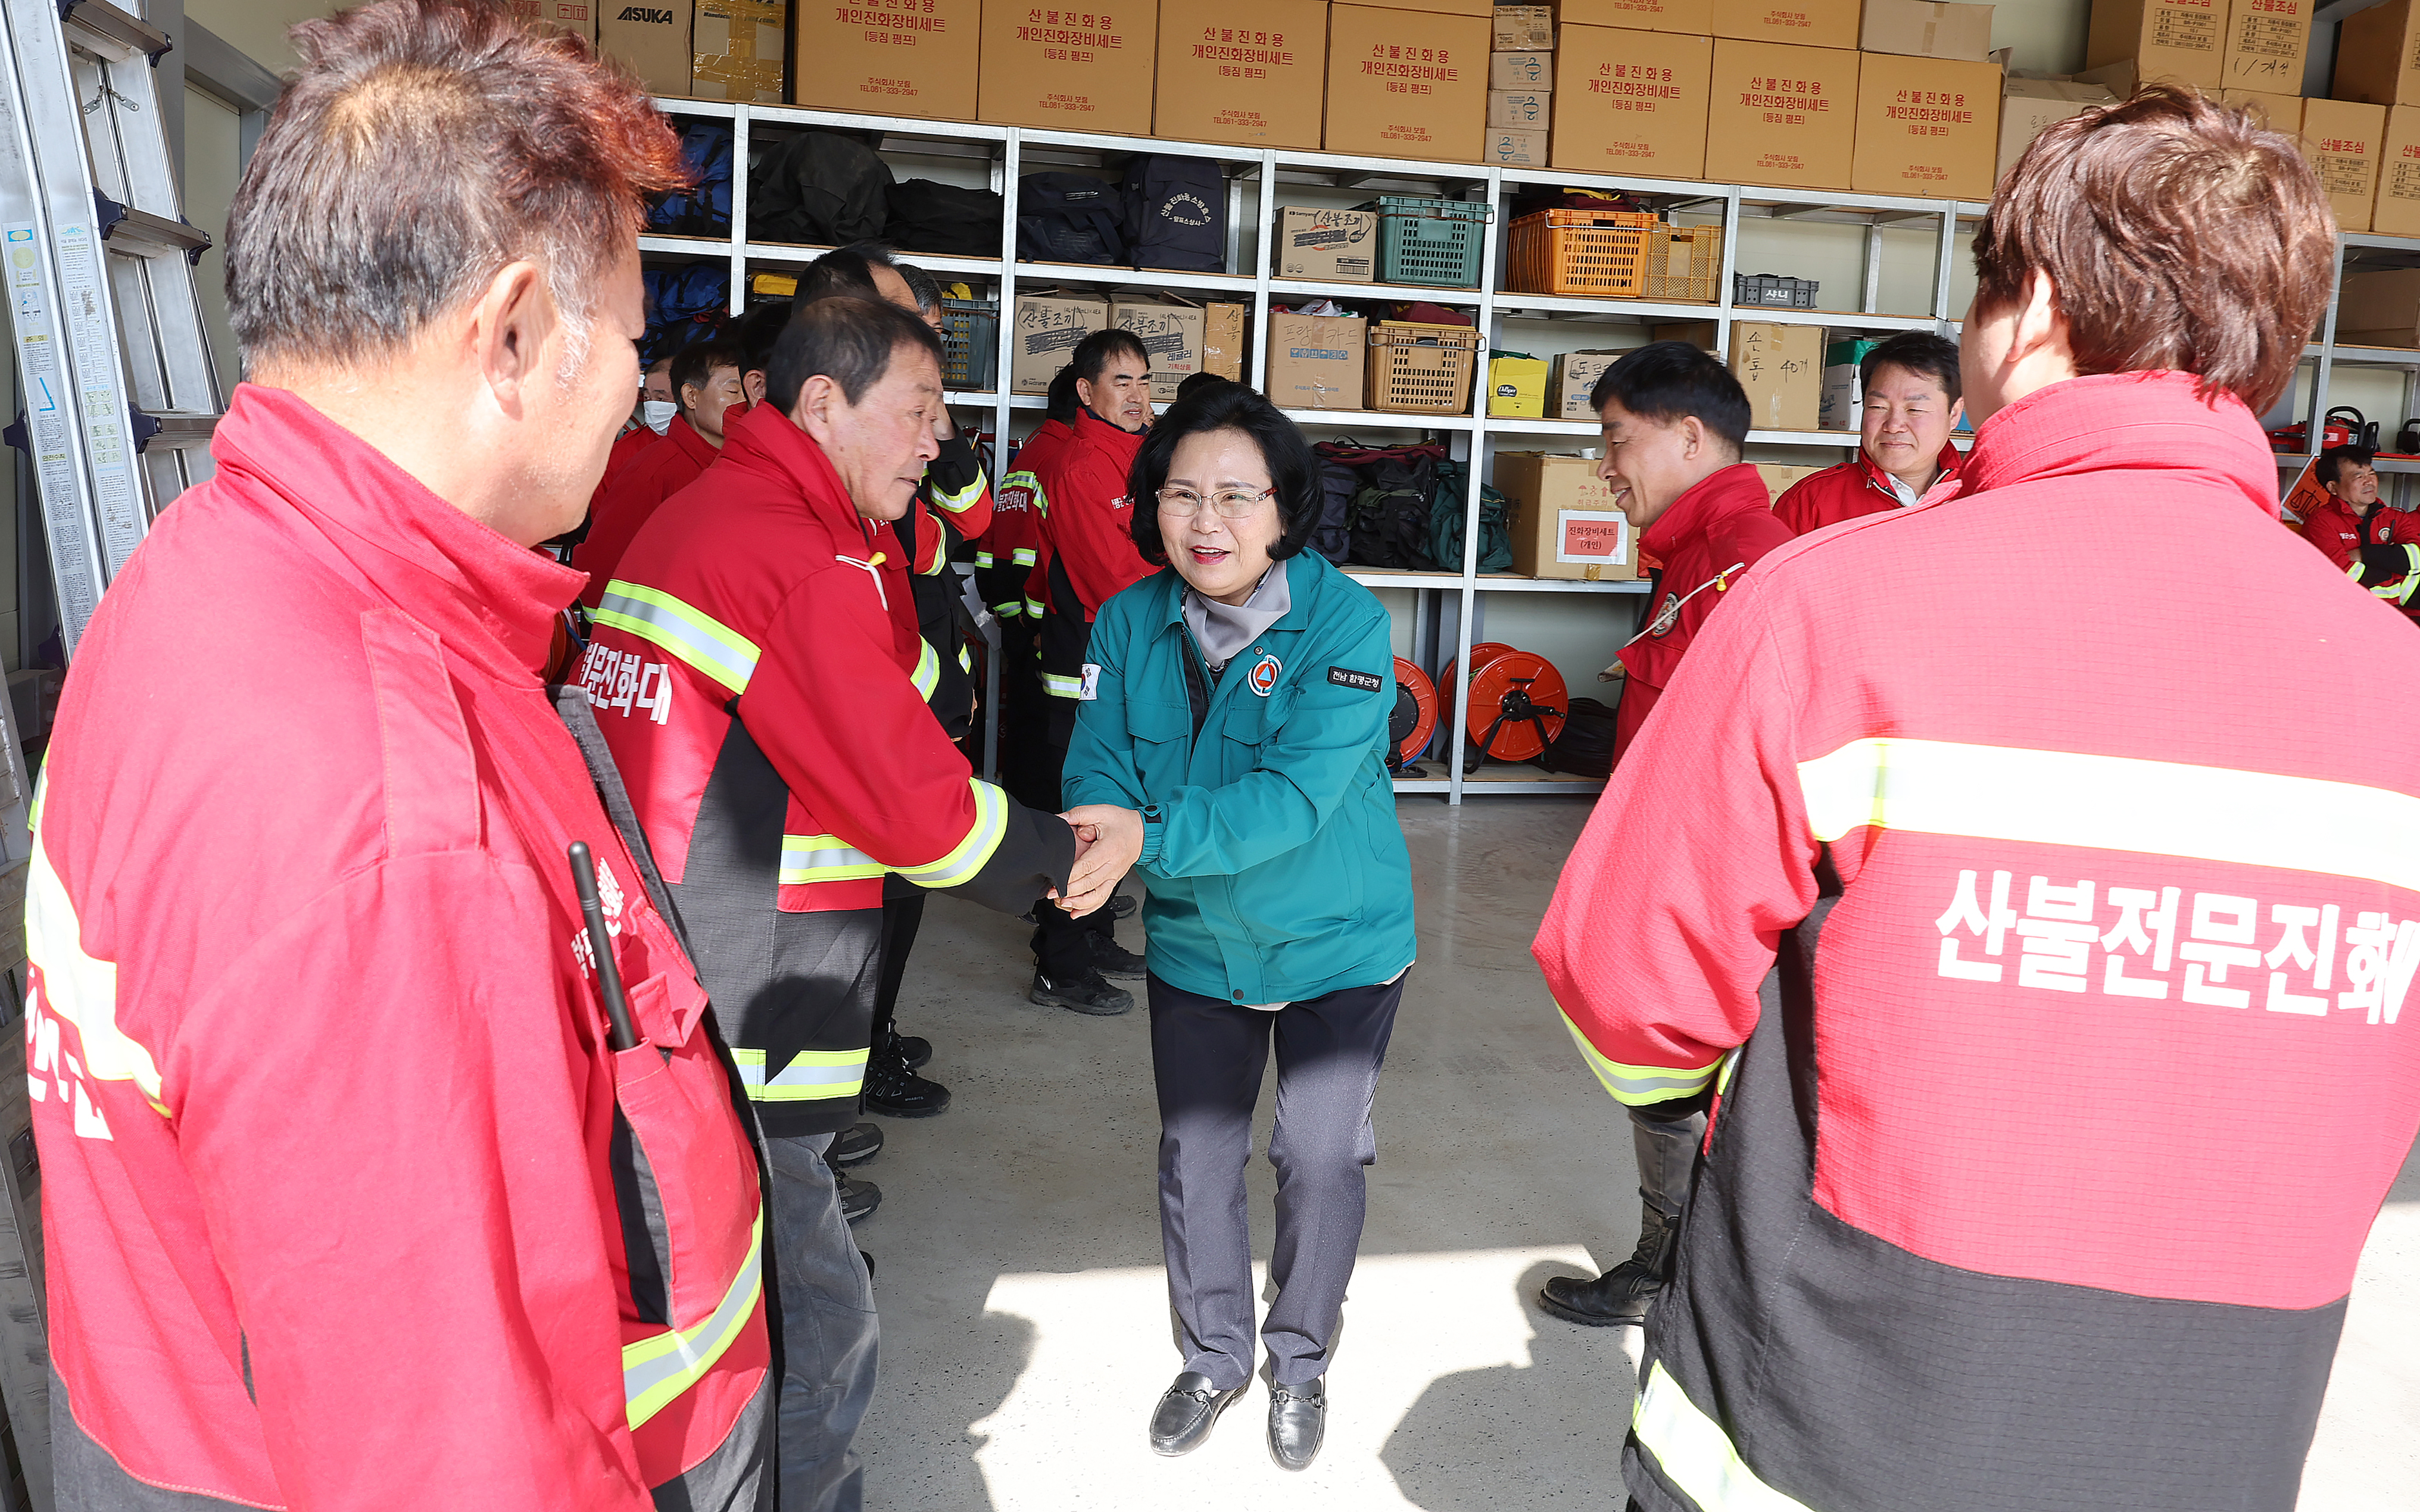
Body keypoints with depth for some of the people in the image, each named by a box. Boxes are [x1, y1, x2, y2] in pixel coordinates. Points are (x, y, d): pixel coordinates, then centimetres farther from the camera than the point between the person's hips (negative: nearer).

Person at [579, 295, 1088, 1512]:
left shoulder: (689, 518, 15)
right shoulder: (799, 562, -17)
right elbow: (919, 807, -17)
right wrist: (1060, 858, 1)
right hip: (737, 1046, -11)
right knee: (811, 1339, 2)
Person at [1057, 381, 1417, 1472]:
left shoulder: (1344, 622, -22)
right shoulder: (1130, 621, -9)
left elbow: (1299, 795, -32)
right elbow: (1098, 764, -11)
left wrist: (1151, 837, -41)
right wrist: (1103, 829, -35)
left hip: (1338, 943, -3)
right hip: (1194, 942, 4)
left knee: (1321, 1160, 8)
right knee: (1194, 1156, 14)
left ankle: (1301, 1363, 37)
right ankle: (1214, 1356, 41)